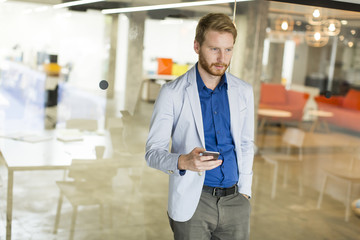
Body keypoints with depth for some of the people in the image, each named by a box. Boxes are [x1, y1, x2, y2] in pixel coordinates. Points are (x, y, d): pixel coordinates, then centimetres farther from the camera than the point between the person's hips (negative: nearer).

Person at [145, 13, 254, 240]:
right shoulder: (172, 93, -8)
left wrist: (244, 192, 8)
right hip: (192, 203, -3)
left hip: (235, 201, 4)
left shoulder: (244, 91, 4)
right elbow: (153, 152, -8)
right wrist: (183, 161, -27)